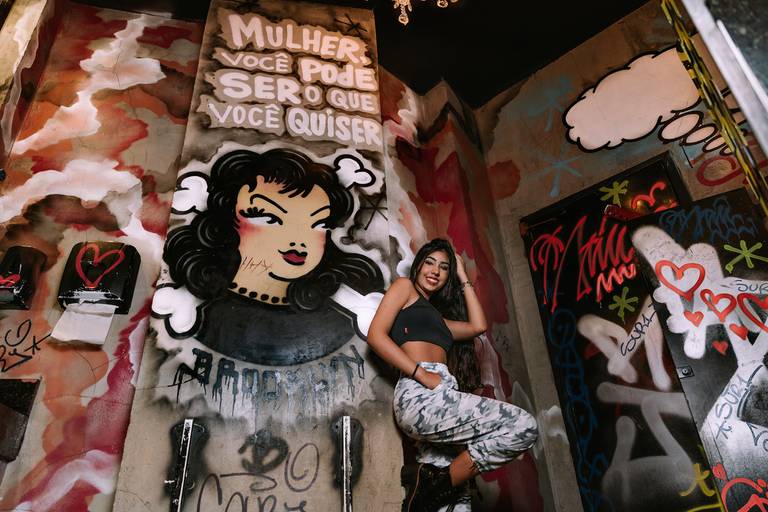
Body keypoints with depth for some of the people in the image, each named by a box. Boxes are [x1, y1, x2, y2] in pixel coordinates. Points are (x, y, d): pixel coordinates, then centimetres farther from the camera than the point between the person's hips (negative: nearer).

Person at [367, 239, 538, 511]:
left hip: (441, 398, 8)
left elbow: (477, 326, 22)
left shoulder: (436, 316, 33)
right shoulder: (404, 286, 11)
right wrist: (423, 375, -14)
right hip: (421, 396, -8)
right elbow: (376, 336, -3)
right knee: (524, 426, -13)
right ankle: (437, 488, -6)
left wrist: (463, 277, 30)